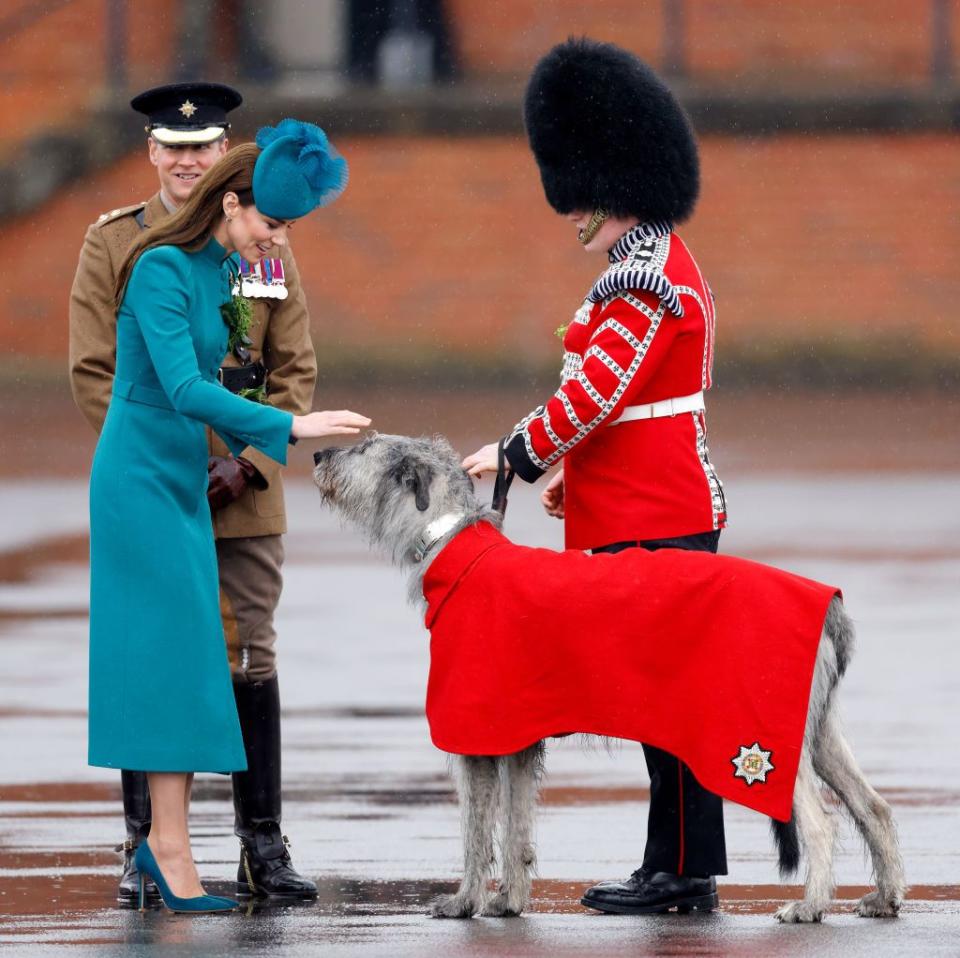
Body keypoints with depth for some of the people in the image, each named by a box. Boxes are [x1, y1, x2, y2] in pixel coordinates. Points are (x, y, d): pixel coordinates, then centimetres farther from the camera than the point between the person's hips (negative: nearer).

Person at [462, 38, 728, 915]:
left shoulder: (648, 285, -18)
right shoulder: (658, 266, 15)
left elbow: (595, 393, -20)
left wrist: (513, 455, -9)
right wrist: (575, 473, 18)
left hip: (657, 523, -10)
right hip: (660, 508, 10)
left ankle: (684, 871, -2)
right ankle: (677, 868, 15)